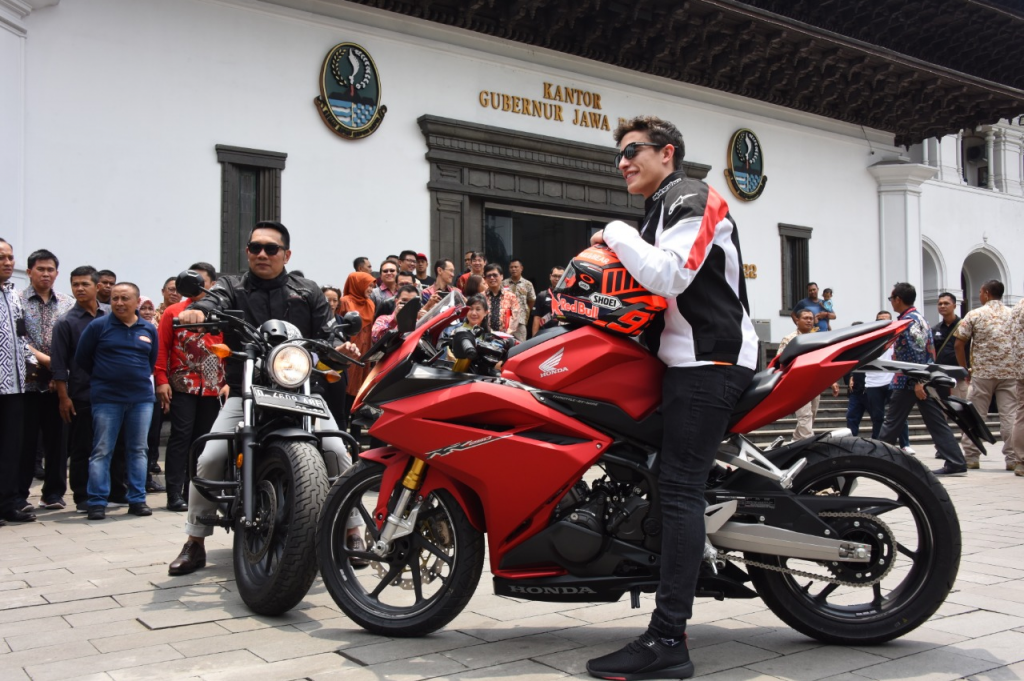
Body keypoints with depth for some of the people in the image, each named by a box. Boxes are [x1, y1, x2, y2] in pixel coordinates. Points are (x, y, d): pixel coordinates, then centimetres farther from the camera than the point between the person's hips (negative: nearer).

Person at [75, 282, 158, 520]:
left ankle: (137, 500, 14)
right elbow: (81, 358, 5)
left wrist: (139, 379, 12)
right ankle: (97, 502, 4)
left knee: (138, 450, 7)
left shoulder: (149, 330, 7)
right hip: (106, 399, -3)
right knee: (102, 451, 0)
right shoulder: (98, 326, -1)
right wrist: (102, 379, 9)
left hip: (142, 398, 3)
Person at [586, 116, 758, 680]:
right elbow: (651, 285, 23)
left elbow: (669, 276, -22)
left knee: (679, 486, -16)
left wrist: (616, 234, -10)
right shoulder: (663, 208, 25)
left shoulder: (691, 198, -6)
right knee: (678, 484, 6)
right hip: (692, 360, 10)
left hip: (710, 361, -10)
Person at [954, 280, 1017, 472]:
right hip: (1010, 373, 2)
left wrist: (965, 370, 6)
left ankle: (971, 457, 10)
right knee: (1010, 416, 2)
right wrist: (1015, 365, 13)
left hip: (981, 373, -2)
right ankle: (1014, 459, 2)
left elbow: (959, 344, -2)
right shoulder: (1014, 314, 7)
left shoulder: (974, 315, 0)